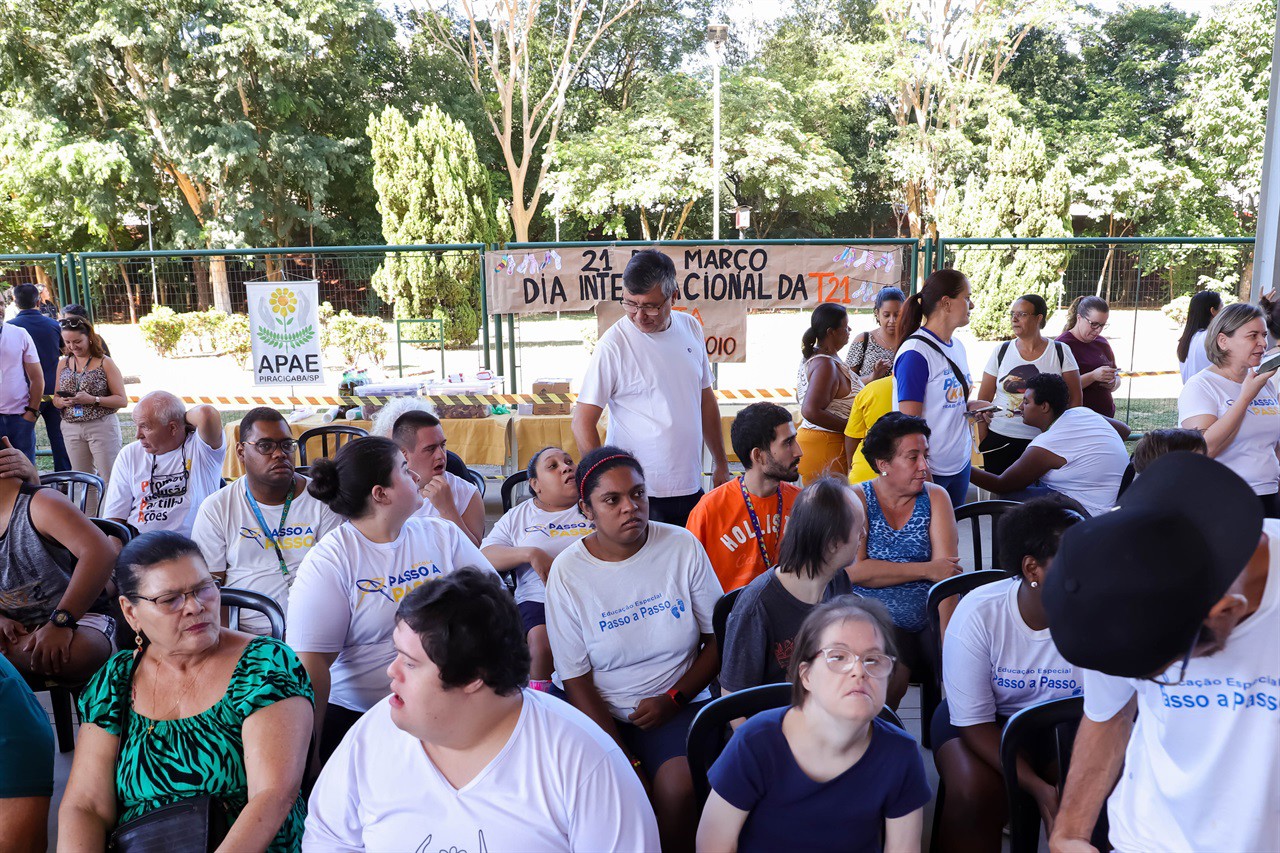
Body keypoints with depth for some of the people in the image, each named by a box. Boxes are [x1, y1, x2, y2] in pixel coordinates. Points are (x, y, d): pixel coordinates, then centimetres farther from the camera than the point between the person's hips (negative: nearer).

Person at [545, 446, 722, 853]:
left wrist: (673, 699, -10)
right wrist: (624, 761, -13)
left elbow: (719, 637, 4)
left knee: (678, 788, -25)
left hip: (677, 703, 1)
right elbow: (576, 680, -5)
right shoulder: (568, 572, -7)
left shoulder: (682, 546, -4)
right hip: (602, 712, 0)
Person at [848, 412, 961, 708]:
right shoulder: (856, 500, 1)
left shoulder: (935, 497, 8)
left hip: (931, 618, 3)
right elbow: (853, 570, -13)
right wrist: (926, 570, -11)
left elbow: (947, 570, -5)